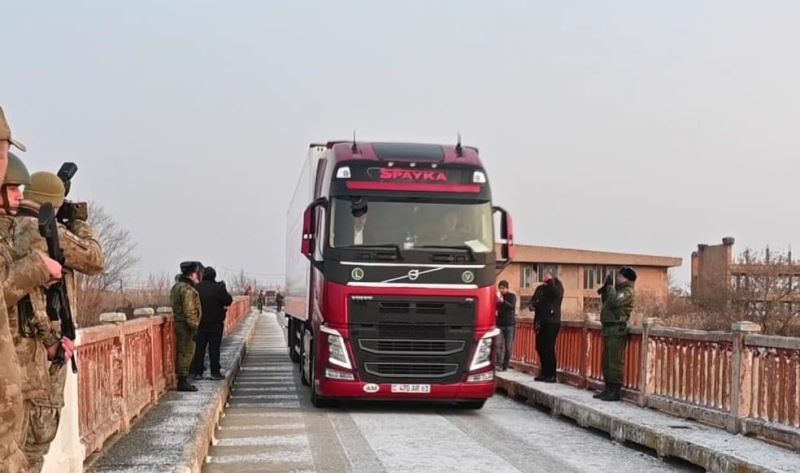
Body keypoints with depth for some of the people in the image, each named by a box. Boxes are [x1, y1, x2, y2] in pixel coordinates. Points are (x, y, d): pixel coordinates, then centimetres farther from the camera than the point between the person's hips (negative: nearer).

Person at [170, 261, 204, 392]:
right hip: (186, 326, -10)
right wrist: (194, 327, -20)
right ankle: (183, 381, -4)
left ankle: (182, 381, 20)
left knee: (182, 352, 14)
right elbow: (189, 311, -22)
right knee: (186, 353, -6)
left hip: (179, 323, 10)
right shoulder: (187, 289, -17)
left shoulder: (177, 286, 16)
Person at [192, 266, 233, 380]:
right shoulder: (219, 288, -15)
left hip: (200, 323, 3)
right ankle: (215, 372, 4)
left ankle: (198, 372, 8)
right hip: (215, 323, -3)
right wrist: (225, 291, 7)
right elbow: (228, 301, -8)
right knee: (214, 347, 3)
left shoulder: (197, 288, -3)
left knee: (199, 347, 8)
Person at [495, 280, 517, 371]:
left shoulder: (512, 296, -1)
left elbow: (512, 306, -19)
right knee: (499, 344, -9)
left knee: (508, 346, 0)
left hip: (510, 324, -3)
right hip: (500, 324, 3)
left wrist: (503, 301, -35)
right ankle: (499, 364, -9)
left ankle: (505, 365, 8)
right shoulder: (498, 296, 10)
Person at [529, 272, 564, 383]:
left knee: (549, 349, -9)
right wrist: (532, 305, 0)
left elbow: (557, 294, -27)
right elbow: (533, 300, 22)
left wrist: (550, 281, -18)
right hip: (540, 322, 7)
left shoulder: (557, 287, -4)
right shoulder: (540, 288, 14)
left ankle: (551, 375, -3)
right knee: (540, 348, 10)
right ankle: (545, 373, 22)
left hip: (552, 322, -7)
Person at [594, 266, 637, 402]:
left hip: (617, 330, -10)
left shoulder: (627, 292, -9)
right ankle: (608, 389, 20)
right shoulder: (619, 290, 22)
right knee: (607, 362, 13)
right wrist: (605, 292, 16)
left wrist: (610, 285, -14)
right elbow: (608, 303, 31)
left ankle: (616, 391, -9)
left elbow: (614, 301, -25)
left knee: (615, 361, -10)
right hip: (609, 329, 10)